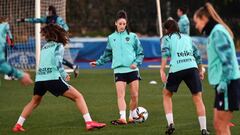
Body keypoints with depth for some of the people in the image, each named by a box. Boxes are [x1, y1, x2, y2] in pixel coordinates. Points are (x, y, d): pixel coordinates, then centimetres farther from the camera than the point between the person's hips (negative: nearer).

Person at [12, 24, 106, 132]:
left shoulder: (45, 46, 23)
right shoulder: (58, 46, 6)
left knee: (34, 102, 29)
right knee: (78, 97, -1)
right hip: (53, 78, -6)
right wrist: (64, 76, 4)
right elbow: (58, 62, -8)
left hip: (39, 79, 6)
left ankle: (18, 125, 25)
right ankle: (89, 122, -14)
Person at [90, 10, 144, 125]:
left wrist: (136, 63, -7)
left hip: (132, 69, -1)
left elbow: (140, 53, 8)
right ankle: (122, 118, -22)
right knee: (120, 94, -14)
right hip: (119, 70, 1)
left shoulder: (132, 36, 5)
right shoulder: (111, 38, 11)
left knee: (135, 95, -1)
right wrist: (98, 62, 12)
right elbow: (108, 55, 21)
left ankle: (131, 116, 17)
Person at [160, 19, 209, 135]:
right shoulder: (187, 37, 27)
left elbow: (165, 53, -2)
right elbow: (197, 55, 25)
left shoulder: (166, 38, 16)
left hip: (176, 69, -2)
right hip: (192, 67, 2)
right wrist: (200, 70, 34)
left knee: (167, 94, 19)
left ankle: (170, 123, 6)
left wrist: (162, 70, -8)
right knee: (198, 98, 4)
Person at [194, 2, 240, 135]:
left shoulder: (218, 31, -12)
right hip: (223, 84, 10)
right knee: (218, 124, 11)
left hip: (227, 84, -10)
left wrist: (223, 82, -21)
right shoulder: (214, 31, 17)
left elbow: (226, 59, -19)